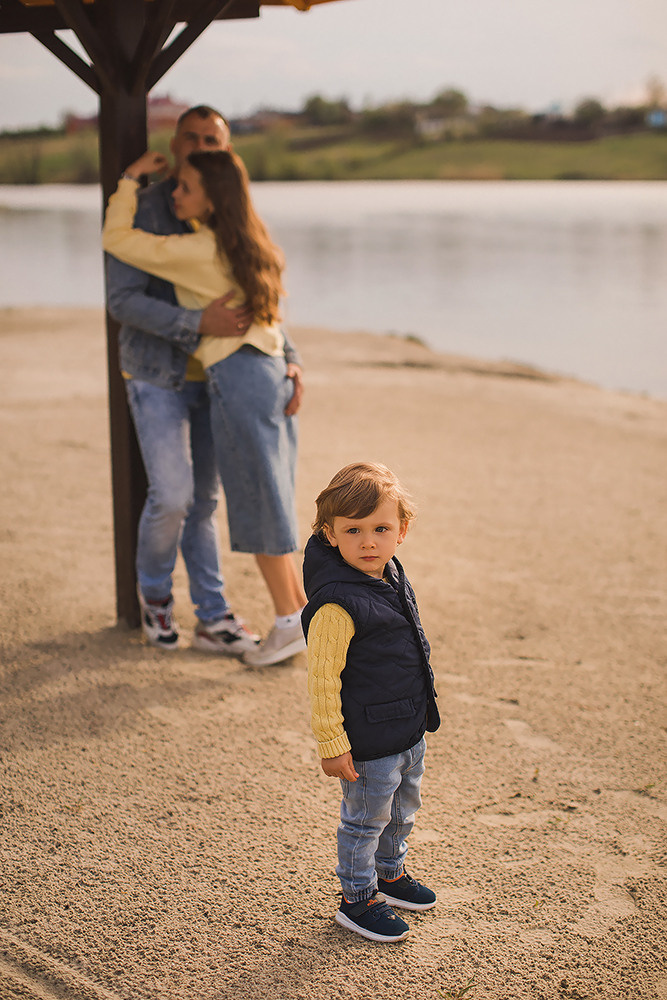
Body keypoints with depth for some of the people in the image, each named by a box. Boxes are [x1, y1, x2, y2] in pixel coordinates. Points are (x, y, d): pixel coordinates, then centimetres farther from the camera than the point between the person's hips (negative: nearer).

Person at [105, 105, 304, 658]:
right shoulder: (139, 213, -14)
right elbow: (123, 301, -22)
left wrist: (290, 361, -16)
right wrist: (200, 323, -34)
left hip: (211, 379, 5)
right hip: (157, 378, -5)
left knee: (203, 500, 9)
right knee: (171, 497, -13)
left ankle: (214, 620, 15)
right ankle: (154, 588, 16)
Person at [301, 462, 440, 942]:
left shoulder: (390, 578, 0)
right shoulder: (337, 605, -27)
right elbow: (323, 680, -23)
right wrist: (332, 744, -21)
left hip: (410, 728, 9)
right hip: (369, 739, -9)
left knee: (403, 808, 25)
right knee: (366, 819, 9)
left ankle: (390, 873, 46)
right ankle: (357, 898, 27)